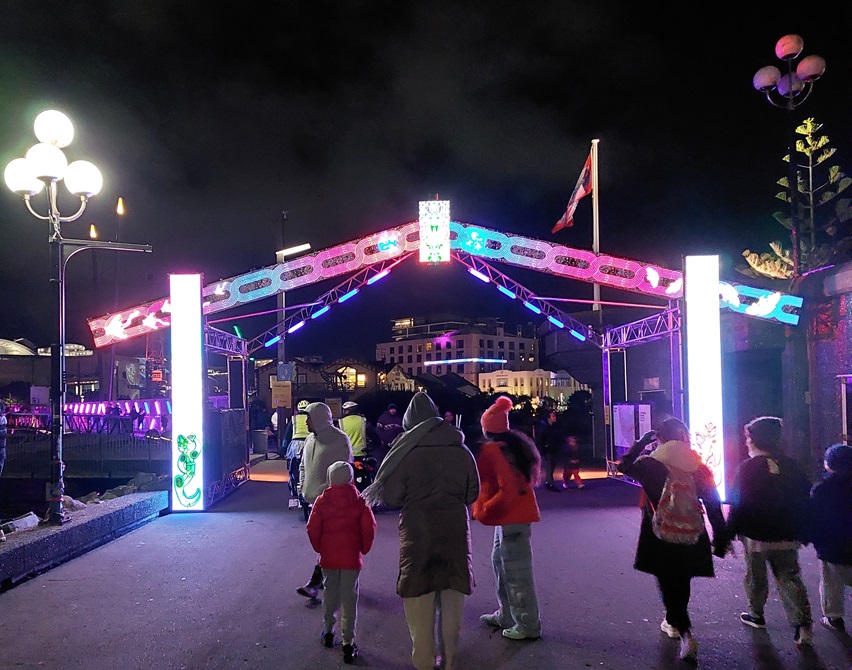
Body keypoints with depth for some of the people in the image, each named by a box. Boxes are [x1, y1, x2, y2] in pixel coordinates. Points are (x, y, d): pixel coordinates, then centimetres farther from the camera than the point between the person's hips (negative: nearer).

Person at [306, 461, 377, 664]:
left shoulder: (322, 500, -4)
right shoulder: (359, 500, -6)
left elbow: (312, 529, -6)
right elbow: (369, 528, -10)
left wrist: (319, 548, 10)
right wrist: (363, 549, 5)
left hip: (328, 557, 1)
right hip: (352, 558, -1)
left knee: (330, 594, 19)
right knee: (349, 598, 3)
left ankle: (328, 632, 30)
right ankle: (348, 643, 3)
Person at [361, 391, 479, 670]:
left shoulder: (406, 454, -12)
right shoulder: (461, 452, -1)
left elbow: (390, 499, -8)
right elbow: (473, 493, 7)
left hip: (418, 533, -3)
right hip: (455, 531, 3)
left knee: (419, 598, 10)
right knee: (452, 597, 15)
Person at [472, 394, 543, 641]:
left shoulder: (492, 450, -18)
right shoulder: (516, 444, 8)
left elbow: (507, 489, -23)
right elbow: (530, 476, 15)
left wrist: (484, 511, -14)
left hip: (510, 516, -10)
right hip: (515, 512, 10)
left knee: (516, 570, 1)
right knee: (500, 561, 21)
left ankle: (528, 625, 11)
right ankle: (506, 615, 32)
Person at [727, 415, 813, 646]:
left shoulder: (747, 467, -13)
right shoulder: (790, 465, 0)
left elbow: (737, 502, -13)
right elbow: (804, 499, 6)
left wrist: (730, 532, -5)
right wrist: (802, 532, 15)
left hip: (756, 535, -3)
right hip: (787, 536, 4)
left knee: (756, 576, 14)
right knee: (789, 578, 9)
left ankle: (756, 615, 27)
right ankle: (802, 623, -2)